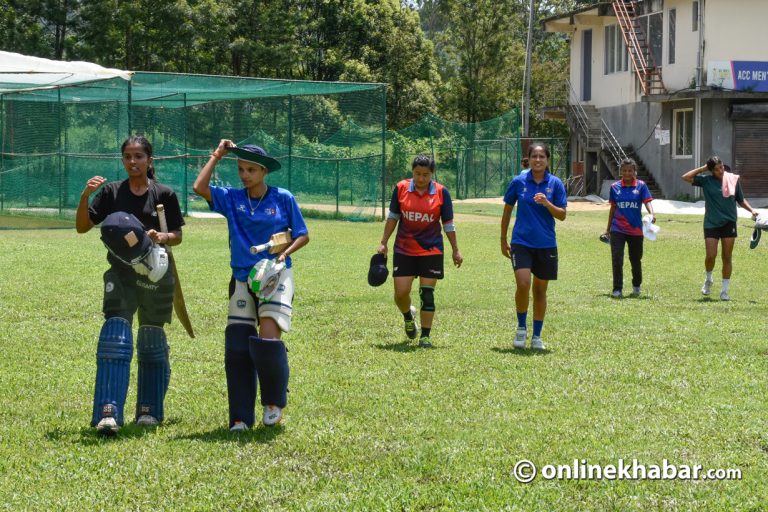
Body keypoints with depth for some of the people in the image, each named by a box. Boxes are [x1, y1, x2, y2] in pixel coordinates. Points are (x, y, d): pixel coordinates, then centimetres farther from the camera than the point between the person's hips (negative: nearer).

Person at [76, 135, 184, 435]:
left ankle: (149, 410, 24)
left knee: (152, 342, 10)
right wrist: (85, 196, -16)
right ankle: (108, 413, -25)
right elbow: (82, 227, -1)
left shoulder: (164, 194, 0)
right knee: (115, 337, -17)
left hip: (155, 276, 0)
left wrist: (163, 238, -16)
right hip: (120, 276, 0)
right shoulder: (111, 192, 3)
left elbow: (178, 236, 6)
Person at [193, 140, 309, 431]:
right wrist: (217, 156, -1)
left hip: (276, 276, -3)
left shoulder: (283, 199, 0)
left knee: (268, 338, -18)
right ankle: (241, 418, 5)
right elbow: (199, 188, -9)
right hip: (242, 278, 3)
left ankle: (274, 402, 5)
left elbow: (303, 235, 6)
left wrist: (284, 254, -12)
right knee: (236, 347, -3)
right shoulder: (231, 199, 5)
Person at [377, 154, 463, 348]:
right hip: (404, 250, 1)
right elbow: (392, 217, 8)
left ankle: (425, 335, 8)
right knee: (400, 293, -2)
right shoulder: (401, 188, -2)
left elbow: (448, 223, 3)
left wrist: (455, 250, 4)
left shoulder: (441, 192, -4)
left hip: (431, 250, -1)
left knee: (427, 293, -2)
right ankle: (408, 316, 31)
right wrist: (384, 243, 7)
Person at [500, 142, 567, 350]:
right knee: (523, 284, -18)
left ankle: (536, 336, 18)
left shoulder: (555, 183, 0)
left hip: (546, 245, 1)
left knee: (540, 290, 7)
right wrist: (503, 240, 10)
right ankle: (521, 327, 4)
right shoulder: (518, 182, -1)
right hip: (521, 242, -1)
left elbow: (562, 215, -2)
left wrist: (547, 203, -21)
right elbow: (507, 211, 9)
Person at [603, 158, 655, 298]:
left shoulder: (641, 185, -1)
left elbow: (647, 201, -13)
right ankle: (617, 289, -3)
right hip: (618, 230, 1)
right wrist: (608, 228, 16)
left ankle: (636, 286, 33)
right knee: (617, 260, -10)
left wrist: (651, 214, -34)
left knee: (636, 260, 12)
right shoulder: (615, 187, 4)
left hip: (636, 230, -1)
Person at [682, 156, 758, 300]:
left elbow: (741, 200, 12)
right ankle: (708, 280, 24)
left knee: (727, 257, 2)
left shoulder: (733, 179, 1)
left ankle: (725, 290, 9)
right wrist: (703, 168, -7)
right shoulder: (706, 180, -2)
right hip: (711, 224, -1)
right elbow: (686, 177, -7)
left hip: (729, 223, 1)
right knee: (711, 256, -6)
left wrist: (751, 210, -2)